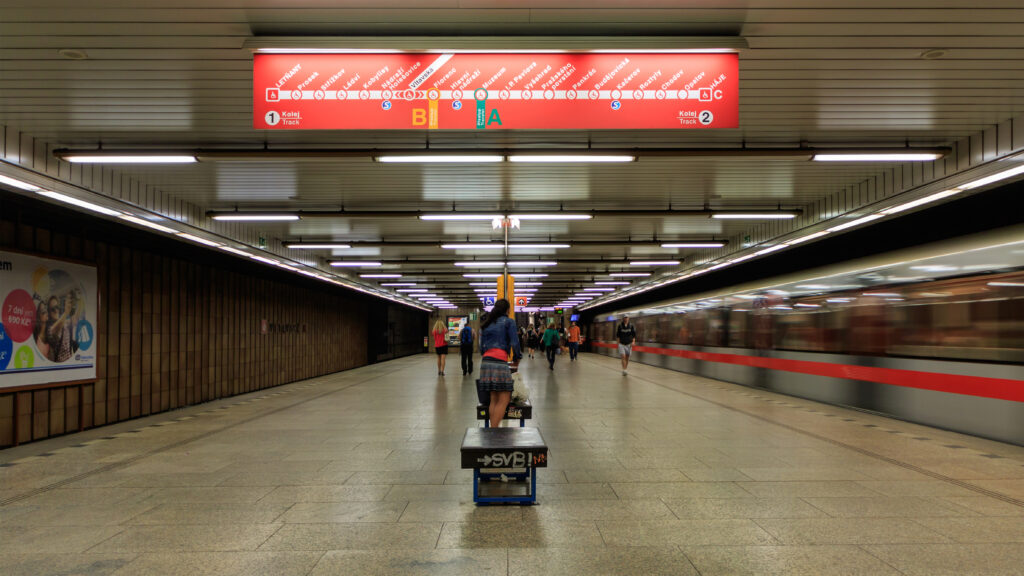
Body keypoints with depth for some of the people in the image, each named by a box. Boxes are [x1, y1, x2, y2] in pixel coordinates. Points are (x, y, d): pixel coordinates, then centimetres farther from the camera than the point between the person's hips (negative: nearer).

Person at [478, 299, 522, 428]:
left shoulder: (486, 324, 22)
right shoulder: (509, 322, 5)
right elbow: (514, 343, -2)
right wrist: (516, 358, 13)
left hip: (485, 361, 7)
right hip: (500, 361, -7)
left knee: (494, 399, 9)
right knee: (504, 399, -5)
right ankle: (494, 430, -14)